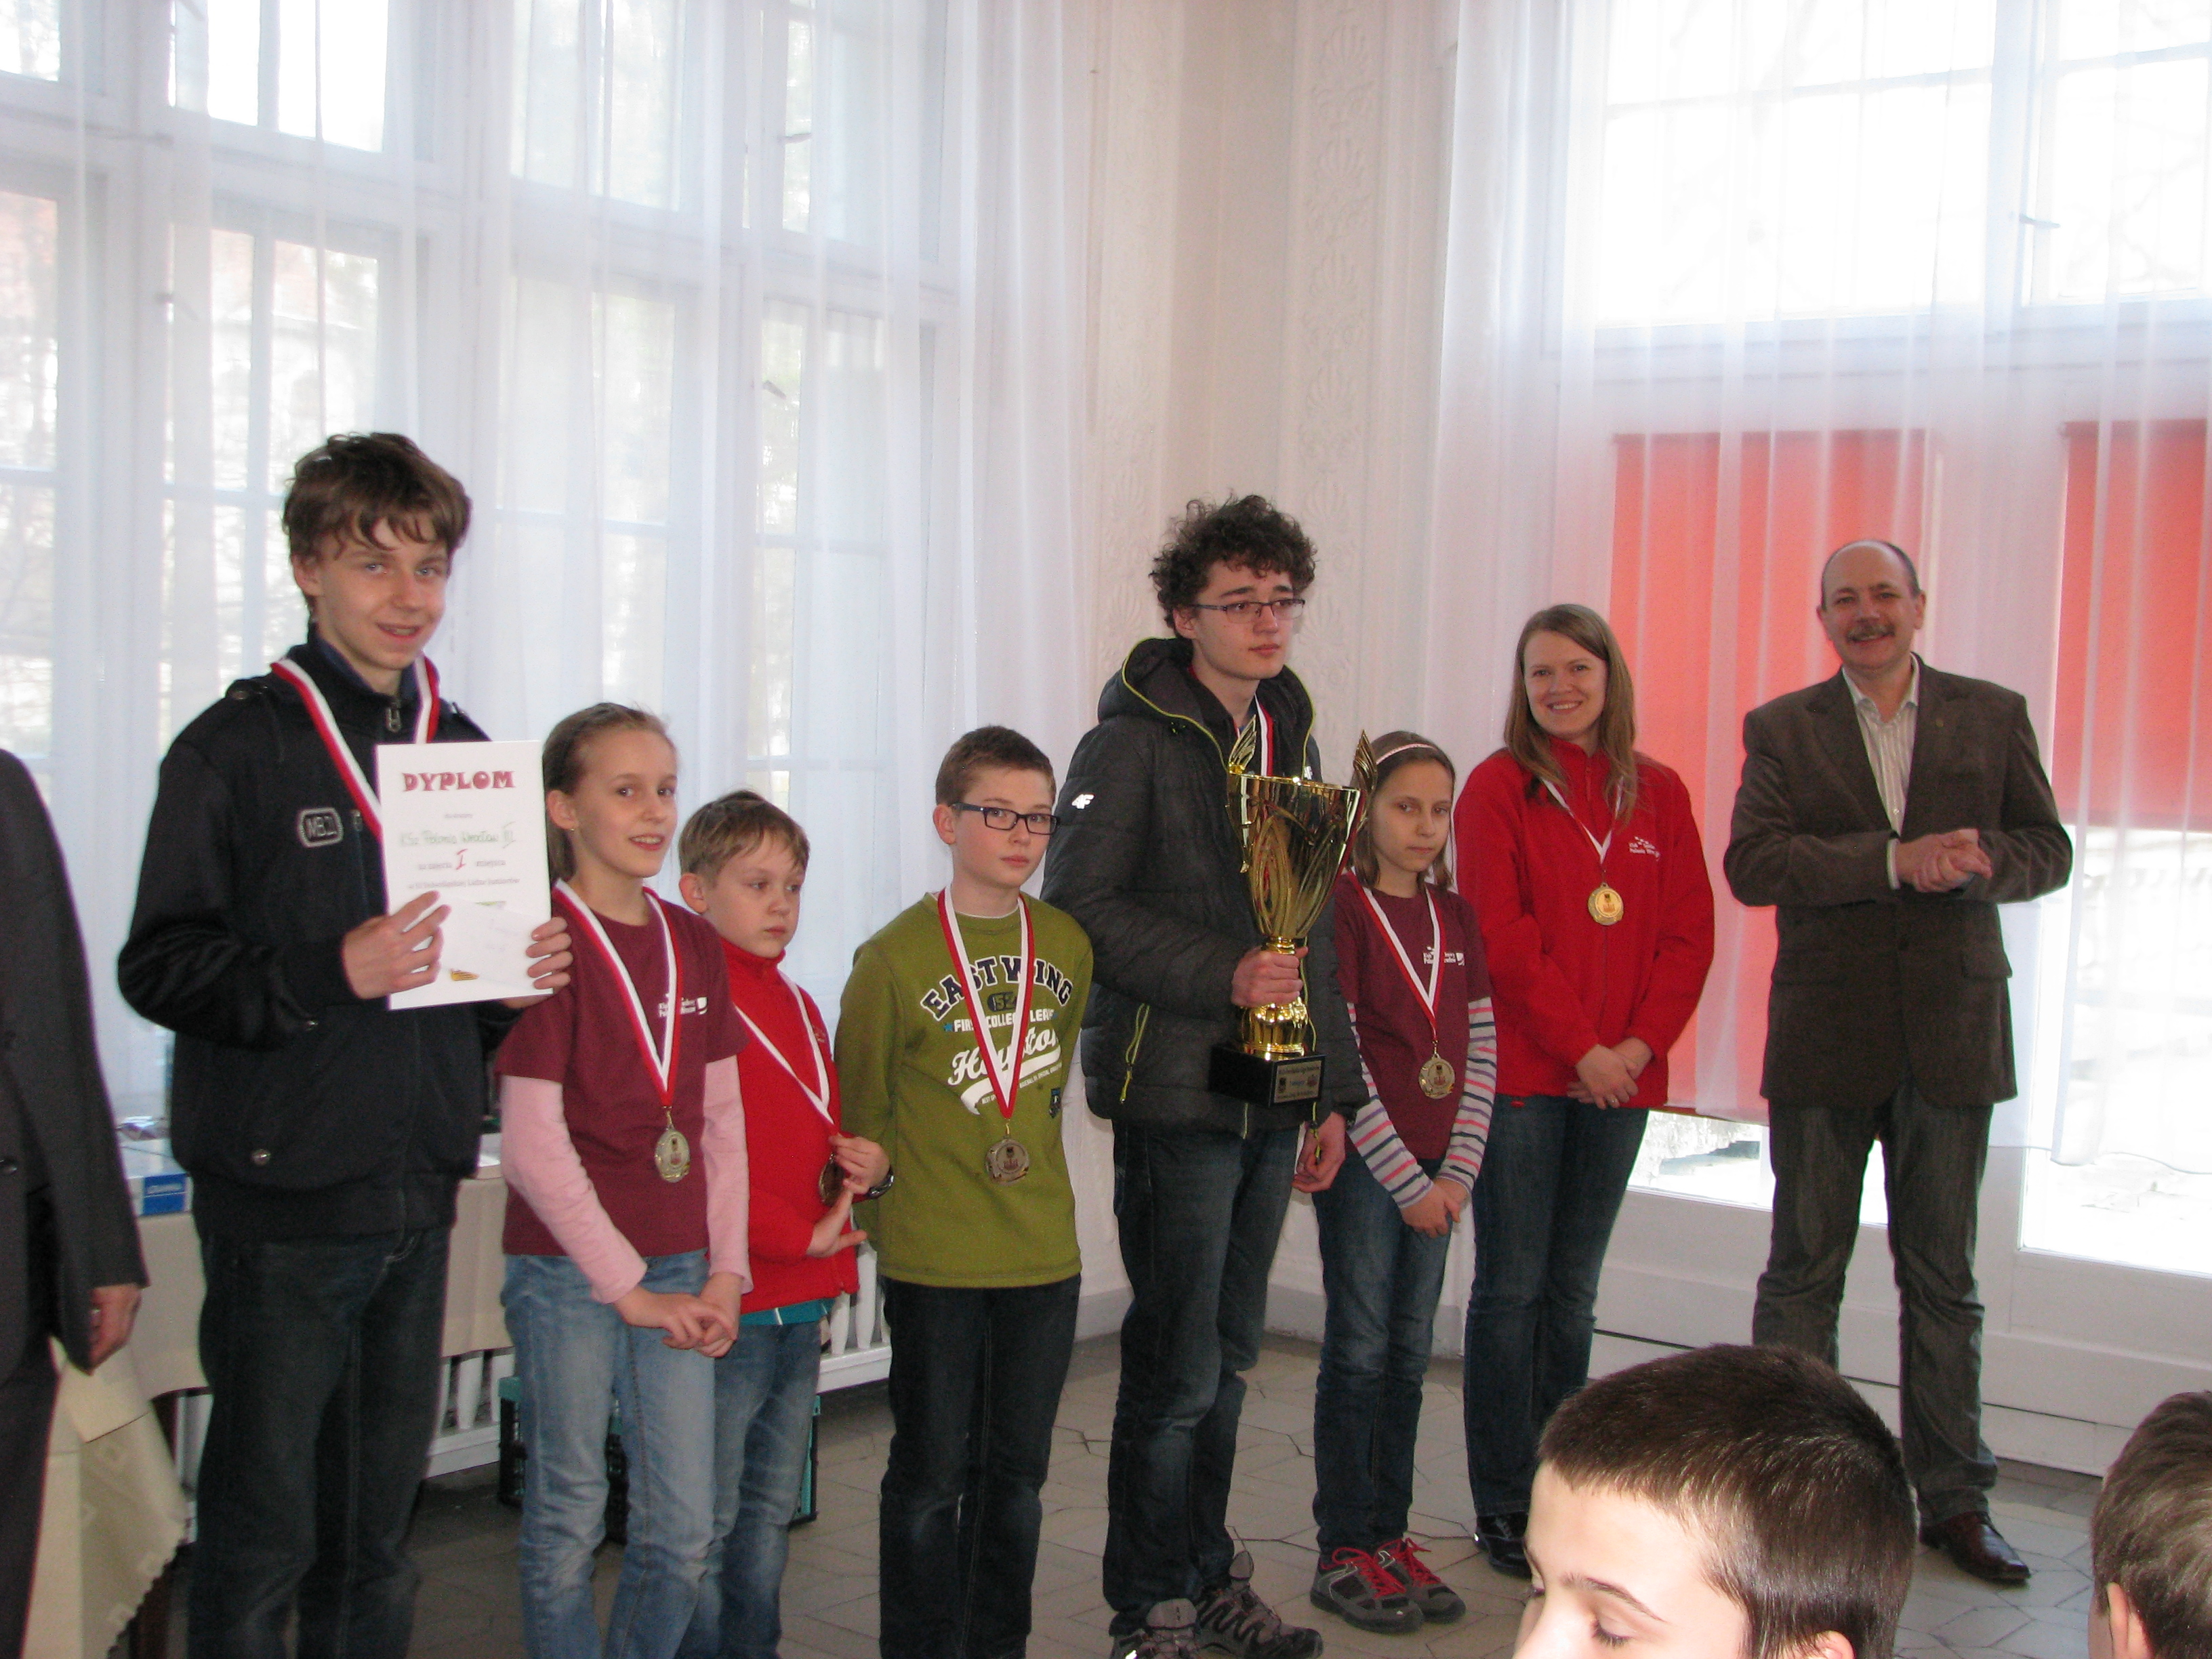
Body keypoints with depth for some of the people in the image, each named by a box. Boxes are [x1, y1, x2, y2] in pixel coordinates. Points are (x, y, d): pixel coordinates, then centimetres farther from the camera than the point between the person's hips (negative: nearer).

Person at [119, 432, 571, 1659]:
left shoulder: (462, 749, 12)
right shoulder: (236, 749, -6)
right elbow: (159, 968, -11)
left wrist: (523, 977, 0)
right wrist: (330, 972, -24)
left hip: (419, 1193, 6)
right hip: (282, 1198, -5)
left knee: (377, 1526, 16)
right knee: (262, 1528, 2)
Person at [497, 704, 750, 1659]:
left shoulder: (693, 946, 9)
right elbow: (531, 1147, -12)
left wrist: (725, 1272, 4)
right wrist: (628, 1287, -10)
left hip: (680, 1274, 5)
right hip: (568, 1274, -5)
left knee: (684, 1531, 9)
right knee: (568, 1524, 6)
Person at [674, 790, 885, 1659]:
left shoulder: (799, 1007, 15)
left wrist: (861, 1166, 1)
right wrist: (798, 1236, -17)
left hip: (802, 1304, 8)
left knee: (770, 1511, 17)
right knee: (707, 1522, 0)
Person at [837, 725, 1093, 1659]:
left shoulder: (1067, 945, 4)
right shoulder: (895, 957, -9)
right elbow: (860, 1113, -2)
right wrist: (881, 1210, -2)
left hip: (1044, 1252, 4)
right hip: (933, 1262, -4)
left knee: (1017, 1472, 14)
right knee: (933, 1477, 5)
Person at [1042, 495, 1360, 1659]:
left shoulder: (1290, 737, 15)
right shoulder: (1134, 739, -8)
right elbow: (1082, 905, -13)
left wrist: (1333, 1090, 17)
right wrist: (1222, 975, -20)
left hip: (1272, 1093, 7)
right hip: (1175, 1092, -7)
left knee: (1229, 1353, 15)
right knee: (1178, 1365, -1)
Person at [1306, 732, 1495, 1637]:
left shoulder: (1456, 916, 10)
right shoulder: (1340, 909, -9)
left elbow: (1480, 1052, 9)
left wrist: (1458, 1172, -1)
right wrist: (1404, 1178, -13)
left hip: (1436, 1172, 6)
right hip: (1365, 1166, -6)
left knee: (1408, 1355, 11)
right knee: (1359, 1353, -1)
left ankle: (1390, 1535, 20)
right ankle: (1344, 1554, 8)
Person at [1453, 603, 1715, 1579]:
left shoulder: (1658, 795, 10)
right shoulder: (1499, 788, -2)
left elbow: (1689, 930, 6)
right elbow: (1502, 937, -9)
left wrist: (1645, 1039, -7)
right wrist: (1580, 1047, -13)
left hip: (1619, 1076, 4)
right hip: (1520, 1069, -4)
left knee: (1573, 1291, 11)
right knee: (1512, 1287, 1)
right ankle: (1505, 1506, 9)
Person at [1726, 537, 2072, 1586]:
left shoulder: (1992, 716, 7)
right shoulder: (1780, 729, 2)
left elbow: (2048, 850, 6)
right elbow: (1753, 866, -10)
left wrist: (1987, 861, -17)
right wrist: (1897, 860, -20)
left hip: (1952, 1036, 1)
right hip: (1824, 1039, -1)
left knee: (1943, 1279, 10)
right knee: (1803, 1272, 7)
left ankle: (1953, 1499, 20)